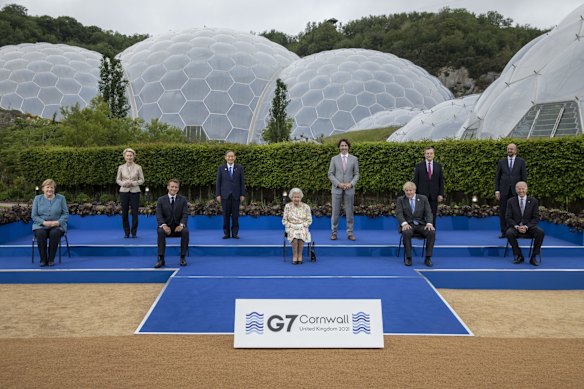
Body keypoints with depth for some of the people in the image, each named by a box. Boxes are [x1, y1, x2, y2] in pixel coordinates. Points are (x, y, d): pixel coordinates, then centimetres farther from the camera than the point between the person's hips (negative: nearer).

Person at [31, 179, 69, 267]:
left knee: (54, 233, -35)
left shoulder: (61, 198, 5)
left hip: (57, 226, -1)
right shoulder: (37, 198, 7)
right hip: (41, 225, 1)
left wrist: (57, 222, -17)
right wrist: (44, 222, -15)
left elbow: (66, 214, 2)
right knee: (40, 233, -33)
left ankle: (51, 259, -22)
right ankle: (43, 259, -21)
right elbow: (34, 215, 3)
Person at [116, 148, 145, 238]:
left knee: (134, 213, -1)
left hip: (135, 192, -1)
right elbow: (118, 179, 9)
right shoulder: (121, 167, 5)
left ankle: (134, 232, 9)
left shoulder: (138, 167, 1)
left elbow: (142, 179, 2)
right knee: (124, 213, 3)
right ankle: (126, 232, 15)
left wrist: (133, 183, -15)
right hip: (124, 192, 1)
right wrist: (123, 183, -12)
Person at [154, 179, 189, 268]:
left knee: (185, 231, -32)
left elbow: (185, 214, -3)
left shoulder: (183, 200, 6)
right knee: (161, 232, -33)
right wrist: (164, 225, -25)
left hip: (178, 227, 0)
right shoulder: (161, 200, 4)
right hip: (166, 227, 0)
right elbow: (159, 215, -5)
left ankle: (183, 258, -21)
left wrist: (181, 225, -23)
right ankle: (161, 259, -28)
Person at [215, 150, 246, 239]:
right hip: (225, 195, 0)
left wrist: (242, 194, -2)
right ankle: (226, 233, 10)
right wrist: (218, 194, -2)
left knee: (235, 215, 2)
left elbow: (242, 182, 4)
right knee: (226, 215, 2)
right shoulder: (221, 168, 5)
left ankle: (235, 233, 10)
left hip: (236, 195, 0)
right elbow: (218, 182, 5)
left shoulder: (240, 168, 5)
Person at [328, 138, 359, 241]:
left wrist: (351, 184, -11)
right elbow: (330, 174, 3)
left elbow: (356, 174, 6)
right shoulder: (334, 159, 6)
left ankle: (350, 233, 12)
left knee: (349, 212, 4)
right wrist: (338, 184, -11)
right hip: (337, 189, 0)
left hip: (349, 189, 0)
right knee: (335, 212, 2)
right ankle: (334, 232, 12)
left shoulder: (354, 159, 7)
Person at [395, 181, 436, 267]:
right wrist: (404, 223, -26)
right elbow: (399, 213, -7)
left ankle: (428, 258, -17)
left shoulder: (423, 198, 8)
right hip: (408, 225, -2)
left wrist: (429, 223, -20)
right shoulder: (401, 199, 6)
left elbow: (428, 212, 1)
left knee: (432, 232, -29)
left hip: (421, 225, 2)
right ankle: (408, 258, -23)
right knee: (406, 232, -37)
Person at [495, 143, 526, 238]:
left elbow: (524, 176, 3)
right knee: (503, 211, 0)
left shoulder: (521, 161, 5)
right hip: (504, 190, 1)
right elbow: (497, 177, 7)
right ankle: (503, 231, 7)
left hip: (516, 191, -1)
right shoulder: (501, 162, 8)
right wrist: (497, 190, -1)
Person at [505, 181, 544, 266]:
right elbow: (508, 218, -1)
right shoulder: (511, 201, 1)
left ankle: (534, 257, -15)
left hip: (529, 227, 1)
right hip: (515, 226, 0)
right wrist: (517, 226, -18)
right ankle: (519, 256, -15)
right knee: (509, 233, -34)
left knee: (540, 232, -30)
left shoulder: (533, 201, 2)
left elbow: (536, 218, -1)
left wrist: (526, 227, -17)